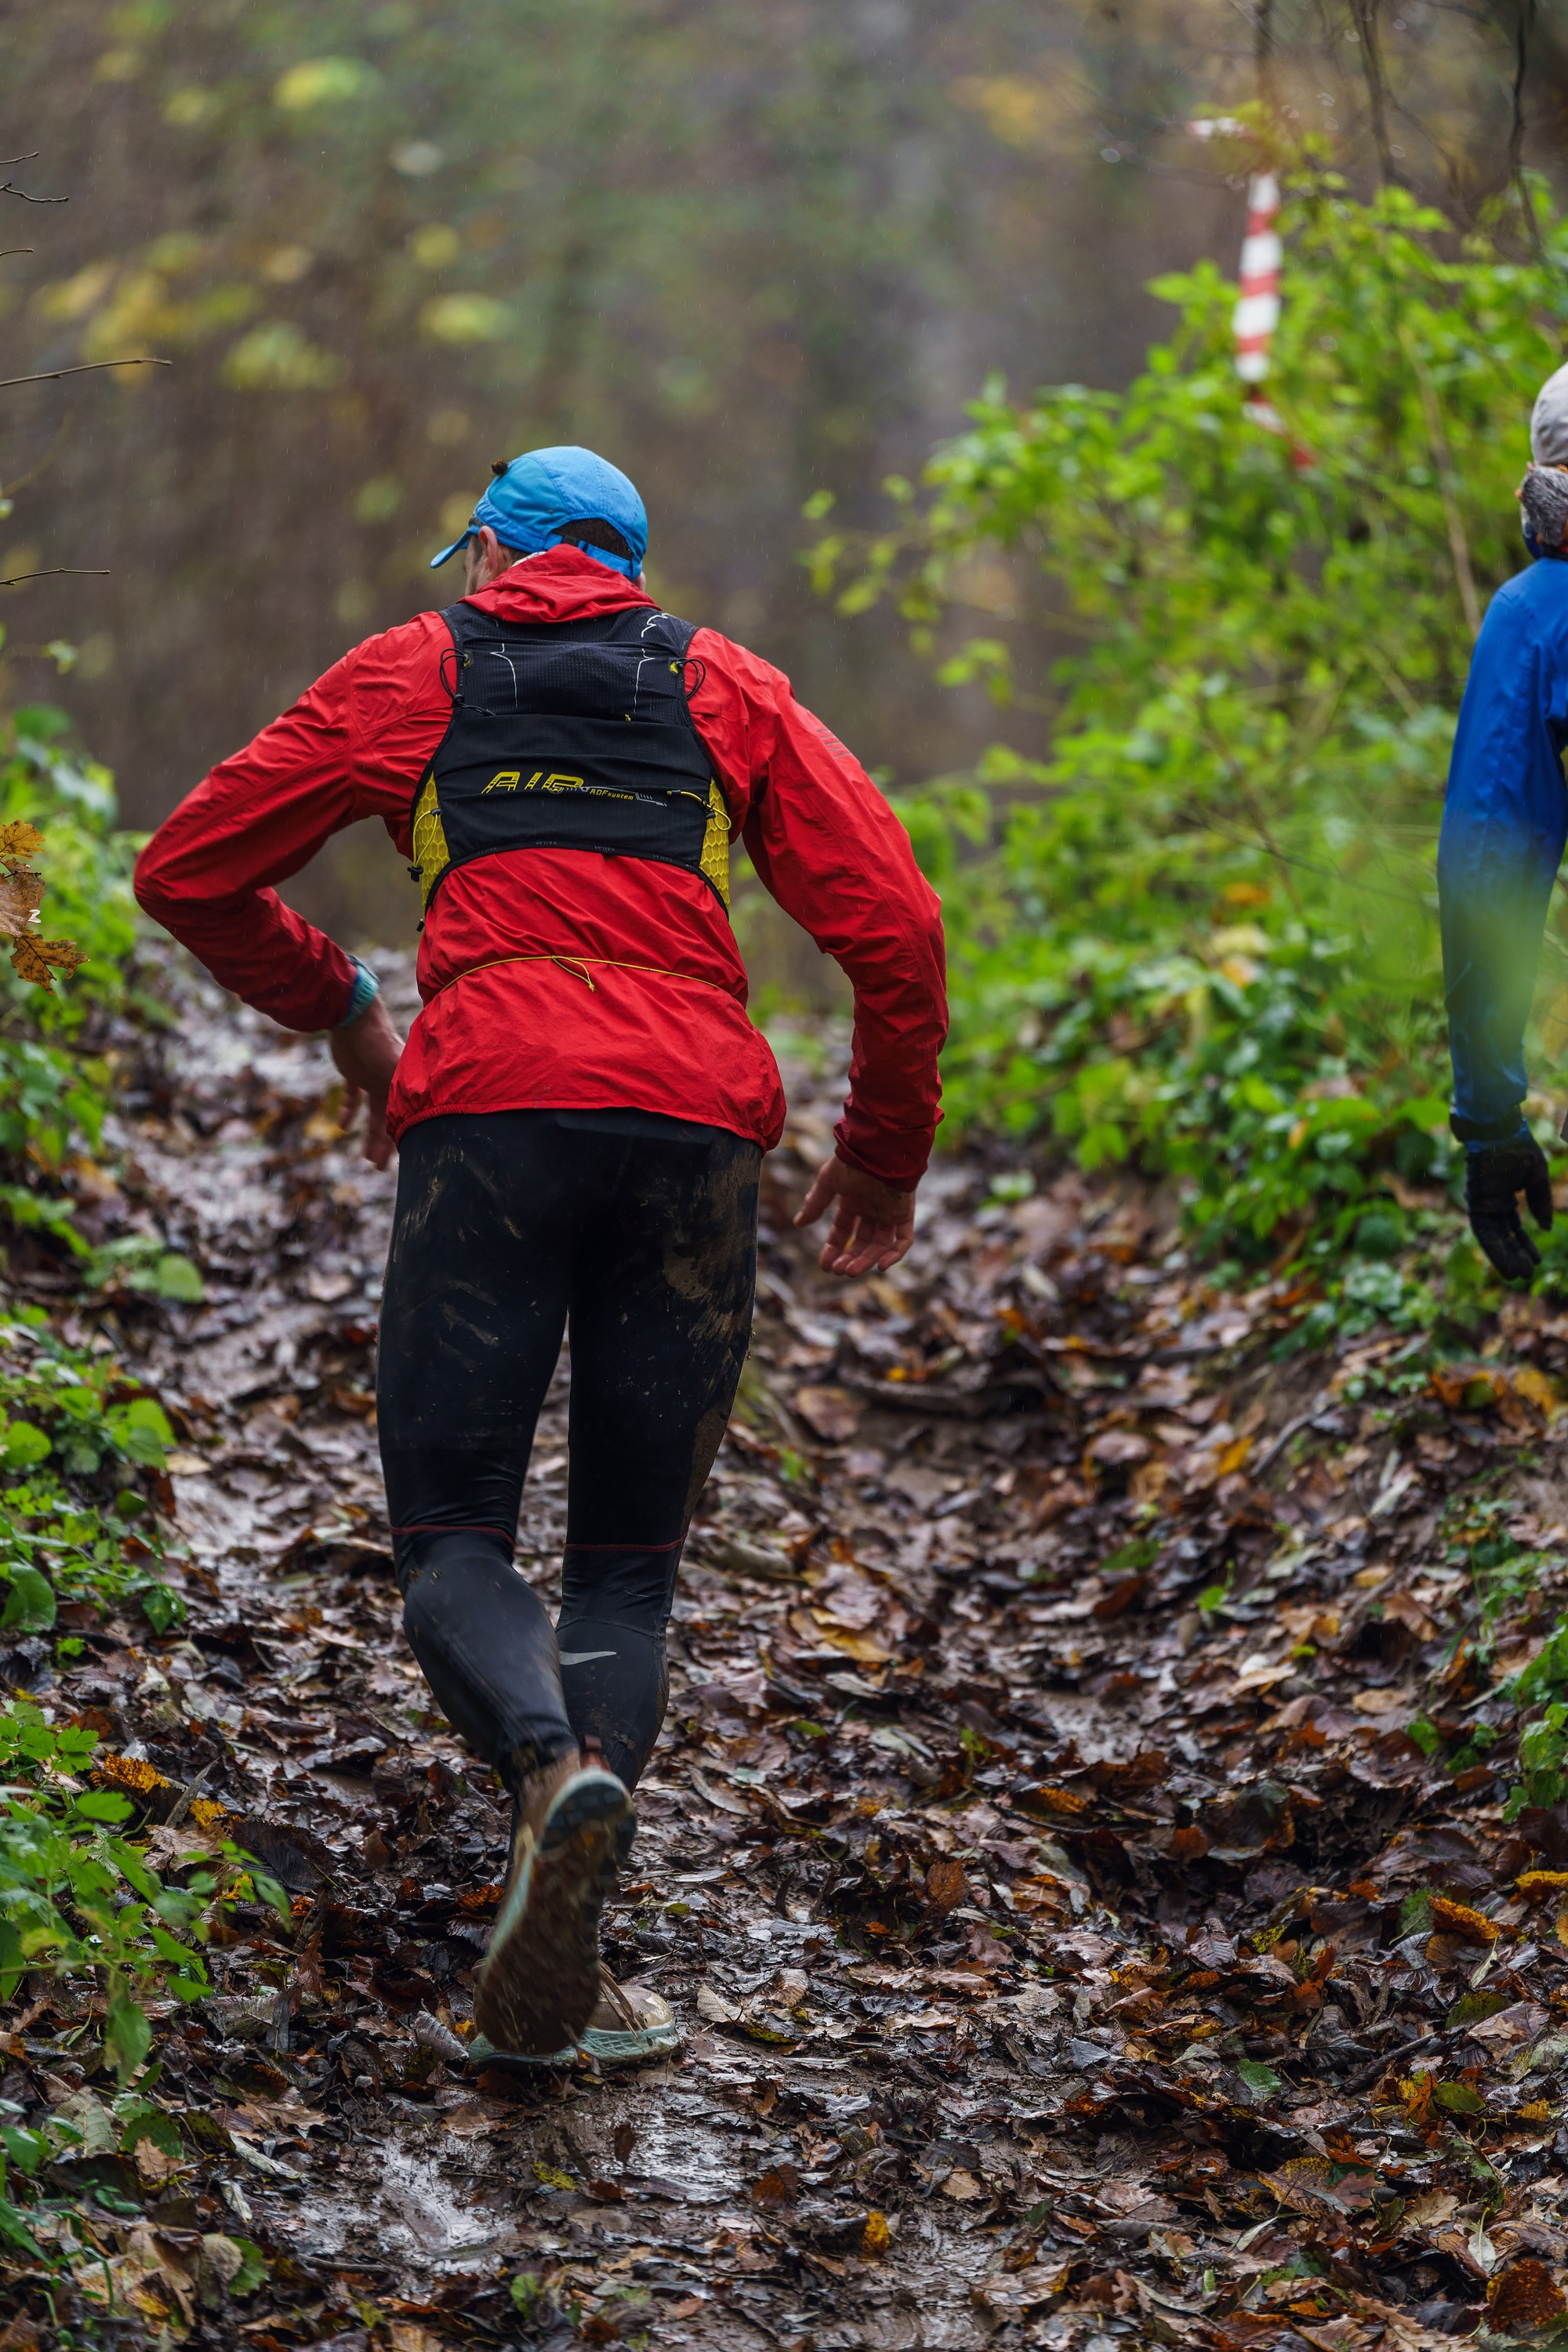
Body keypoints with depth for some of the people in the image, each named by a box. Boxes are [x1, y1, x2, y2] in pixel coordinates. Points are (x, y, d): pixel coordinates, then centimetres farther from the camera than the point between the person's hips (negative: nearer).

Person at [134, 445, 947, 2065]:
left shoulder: (414, 672, 18)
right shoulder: (725, 688, 20)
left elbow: (189, 871, 19)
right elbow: (891, 920, 9)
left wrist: (335, 1011, 33)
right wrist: (886, 1144, 21)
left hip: (487, 1112, -1)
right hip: (693, 1123, 2)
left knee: (452, 1536, 5)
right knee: (629, 1563, 10)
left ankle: (554, 1770, -28)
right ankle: (553, 1959, -7)